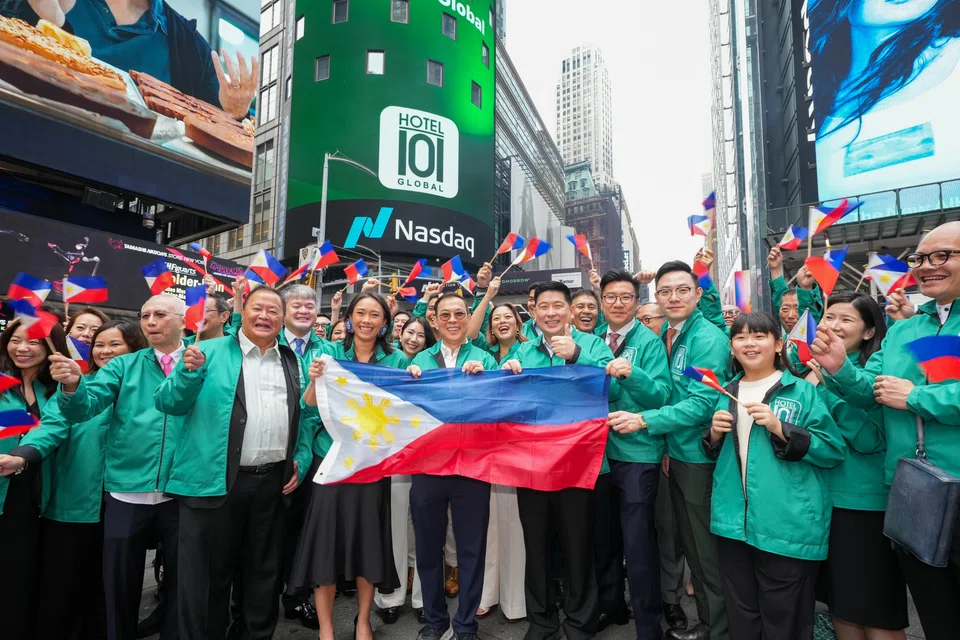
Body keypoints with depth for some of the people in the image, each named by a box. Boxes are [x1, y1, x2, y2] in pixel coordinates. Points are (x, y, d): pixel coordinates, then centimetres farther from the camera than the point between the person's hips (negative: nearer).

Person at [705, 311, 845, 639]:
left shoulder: (803, 392, -4)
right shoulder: (727, 394, 10)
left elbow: (835, 451, -9)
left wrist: (779, 428, -20)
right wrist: (715, 434, -3)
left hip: (788, 525, -4)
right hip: (733, 521, 5)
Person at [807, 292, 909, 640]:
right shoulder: (814, 368, 7)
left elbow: (869, 439, -21)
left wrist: (831, 385, -25)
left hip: (866, 504, -6)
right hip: (821, 498, 6)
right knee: (840, 605, 19)